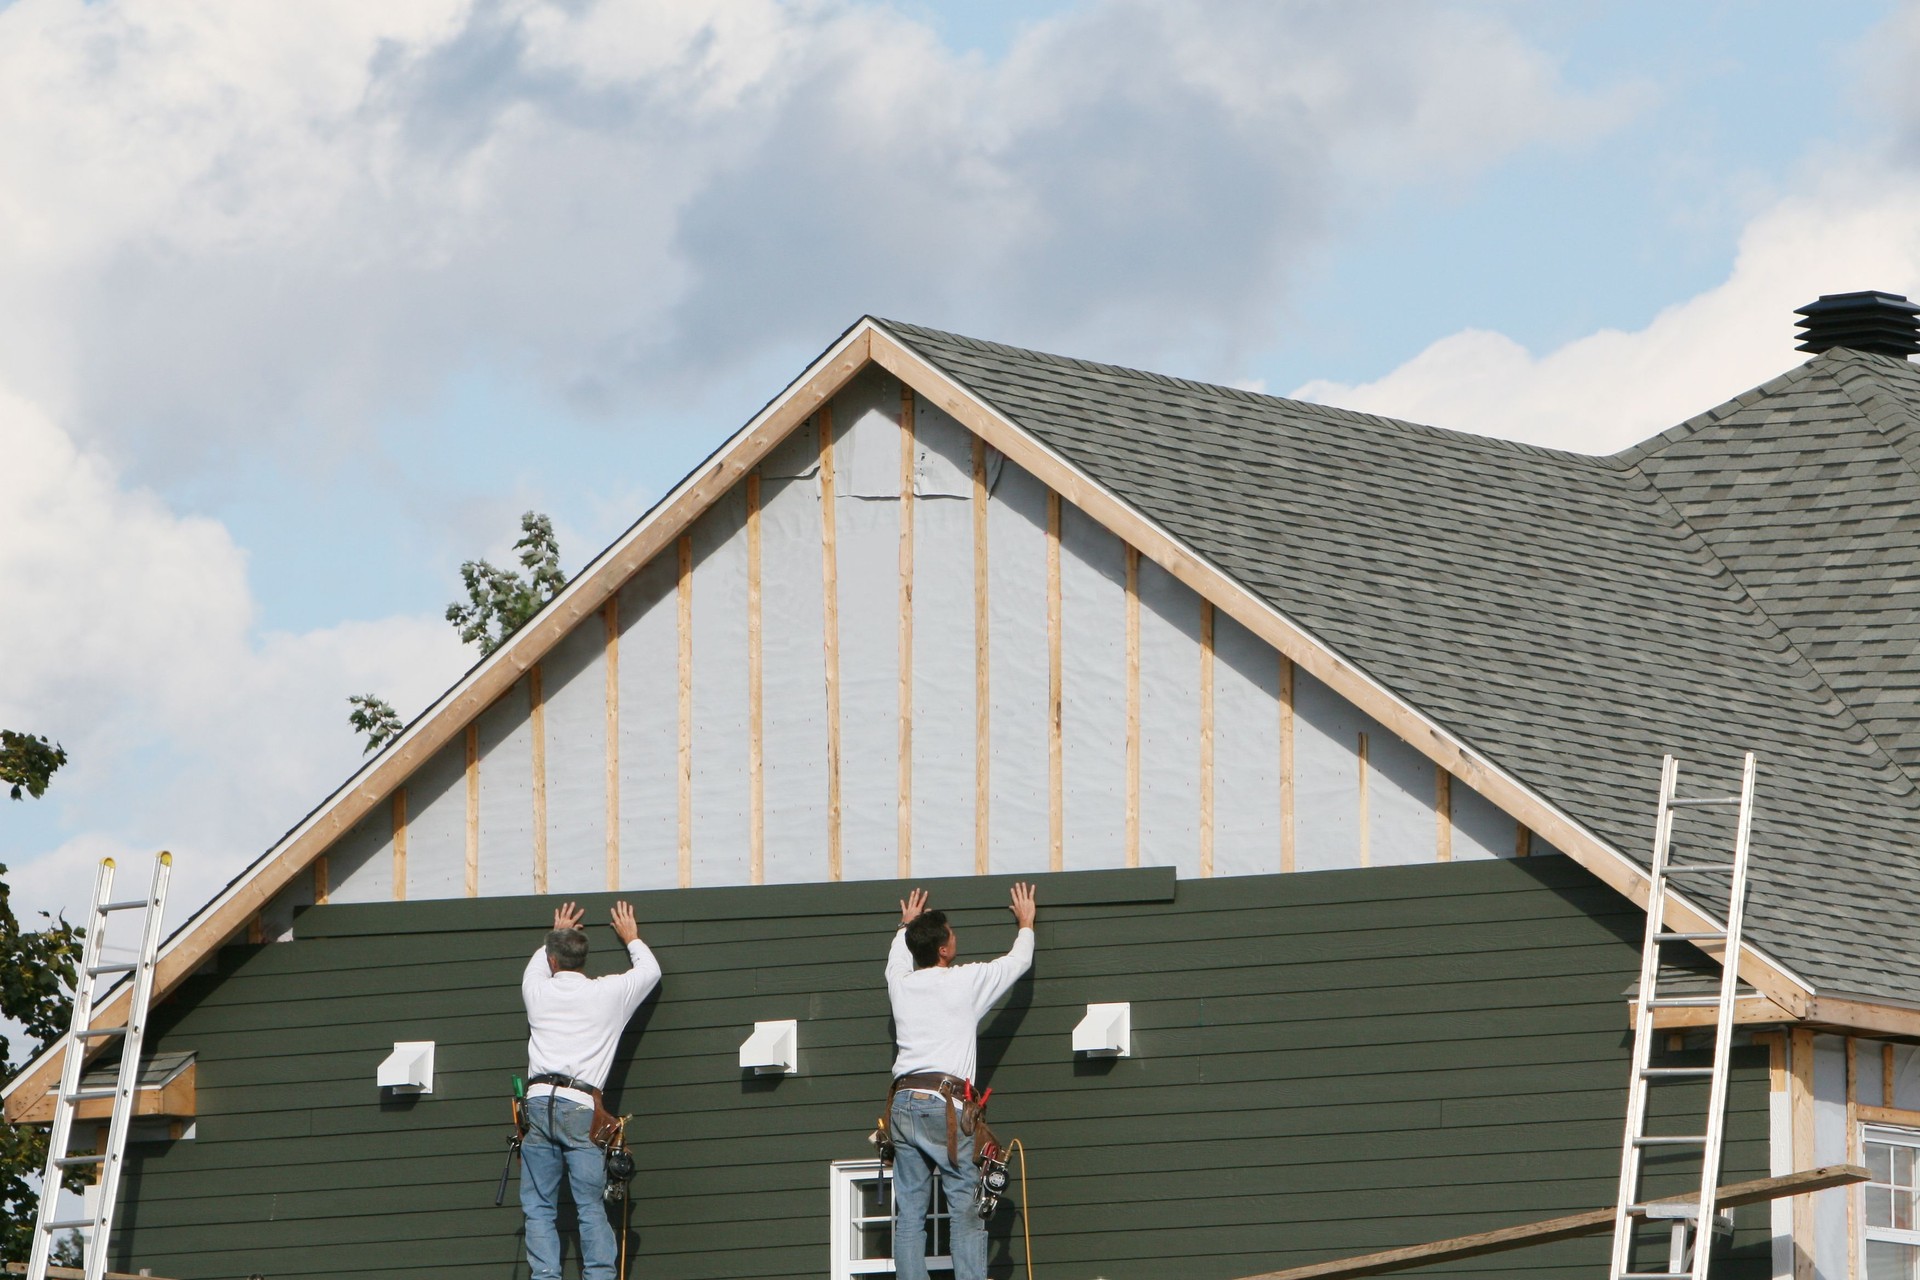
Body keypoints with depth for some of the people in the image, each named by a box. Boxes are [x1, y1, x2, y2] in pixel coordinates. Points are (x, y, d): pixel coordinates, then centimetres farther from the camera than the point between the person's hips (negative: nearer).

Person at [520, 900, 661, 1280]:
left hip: (539, 1103, 1)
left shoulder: (538, 991, 12)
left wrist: (555, 936, 57)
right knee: (591, 1206, -3)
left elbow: (535, 967, 40)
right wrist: (631, 938, 48)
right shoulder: (608, 993, 8)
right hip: (581, 1107, -1)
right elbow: (649, 970, 29)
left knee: (539, 1208, 1)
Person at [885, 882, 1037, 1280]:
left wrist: (907, 926, 58)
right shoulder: (965, 982, 0)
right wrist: (1026, 924, 37)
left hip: (903, 1102, 5)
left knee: (909, 1212, 4)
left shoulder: (901, 983, 11)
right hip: (944, 1105, -5)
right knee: (966, 1209, -3)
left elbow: (897, 959, 39)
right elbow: (1018, 961, 17)